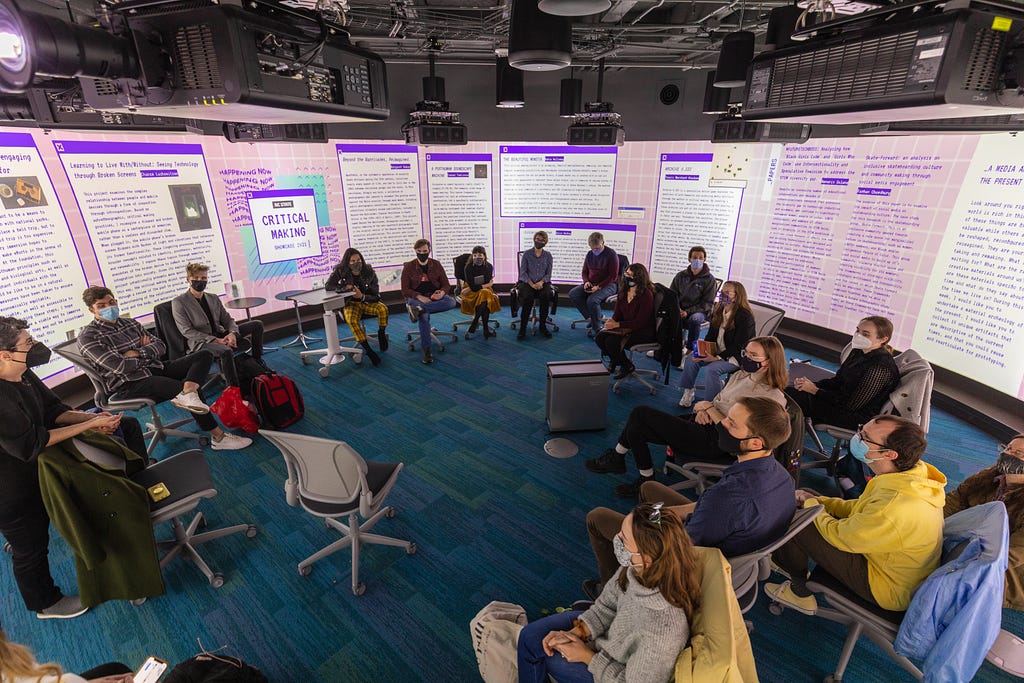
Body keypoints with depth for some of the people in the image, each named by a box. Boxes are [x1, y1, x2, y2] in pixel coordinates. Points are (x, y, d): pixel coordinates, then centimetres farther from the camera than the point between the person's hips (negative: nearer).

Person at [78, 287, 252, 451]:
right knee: (192, 390, -29)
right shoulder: (88, 337, -5)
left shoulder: (129, 323, 16)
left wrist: (138, 353, -9)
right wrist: (148, 354, -1)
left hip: (155, 369, 8)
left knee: (204, 355, -11)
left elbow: (160, 346, 11)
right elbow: (120, 367, -18)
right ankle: (218, 436, -23)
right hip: (129, 385, -8)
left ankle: (187, 392, -40)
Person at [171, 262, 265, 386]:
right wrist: (215, 340, -20)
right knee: (225, 351, -39)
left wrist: (232, 333, -14)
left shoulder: (214, 299, 17)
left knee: (257, 324, -2)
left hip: (220, 336, 7)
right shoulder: (178, 302, -2)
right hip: (199, 342, -6)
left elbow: (227, 319, 12)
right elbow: (186, 331, -10)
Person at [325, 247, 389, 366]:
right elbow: (328, 286, -10)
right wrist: (345, 287, -26)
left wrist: (362, 296, -28)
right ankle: (367, 349, -26)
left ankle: (381, 334, -4)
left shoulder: (369, 272, -10)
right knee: (351, 320, -34)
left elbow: (375, 295, -9)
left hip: (368, 301, 1)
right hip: (351, 303, -1)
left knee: (383, 308, -31)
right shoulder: (340, 271, -7)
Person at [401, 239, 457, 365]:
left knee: (452, 302, -30)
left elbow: (446, 284, 9)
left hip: (434, 296, 3)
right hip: (416, 297, -3)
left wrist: (442, 292, -17)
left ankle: (419, 309, -36)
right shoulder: (408, 267, 2)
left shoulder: (436, 265, 9)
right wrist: (419, 297, -21)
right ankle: (427, 351, -31)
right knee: (424, 316, -36)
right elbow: (405, 290, -3)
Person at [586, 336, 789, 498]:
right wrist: (702, 410, -3)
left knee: (641, 413, -16)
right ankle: (646, 480, 9)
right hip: (700, 424, 9)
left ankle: (616, 456, 6)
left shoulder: (773, 397, -10)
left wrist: (709, 408, -13)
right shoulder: (740, 376, 14)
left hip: (713, 441, -9)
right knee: (636, 429, -8)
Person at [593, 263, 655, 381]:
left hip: (642, 332, -7)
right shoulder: (623, 291, 3)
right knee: (599, 337, -13)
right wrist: (612, 320, -15)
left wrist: (617, 324, -23)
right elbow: (618, 312, 9)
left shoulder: (646, 295, -20)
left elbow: (639, 322, -20)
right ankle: (615, 360, 13)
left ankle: (627, 366, 2)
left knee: (611, 341, -26)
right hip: (626, 327, 7)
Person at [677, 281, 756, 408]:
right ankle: (688, 392, -3)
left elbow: (738, 346, -20)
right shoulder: (718, 310, 5)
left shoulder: (744, 316, -19)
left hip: (736, 356, -7)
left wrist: (718, 357, -26)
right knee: (691, 359, -14)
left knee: (711, 368, -31)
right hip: (717, 350, 7)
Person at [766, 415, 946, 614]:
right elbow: (860, 508, 6)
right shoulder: (917, 471, -9)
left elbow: (838, 536, -21)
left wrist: (811, 504, -5)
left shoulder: (892, 509, -38)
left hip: (892, 591, -8)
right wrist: (818, 500, 1)